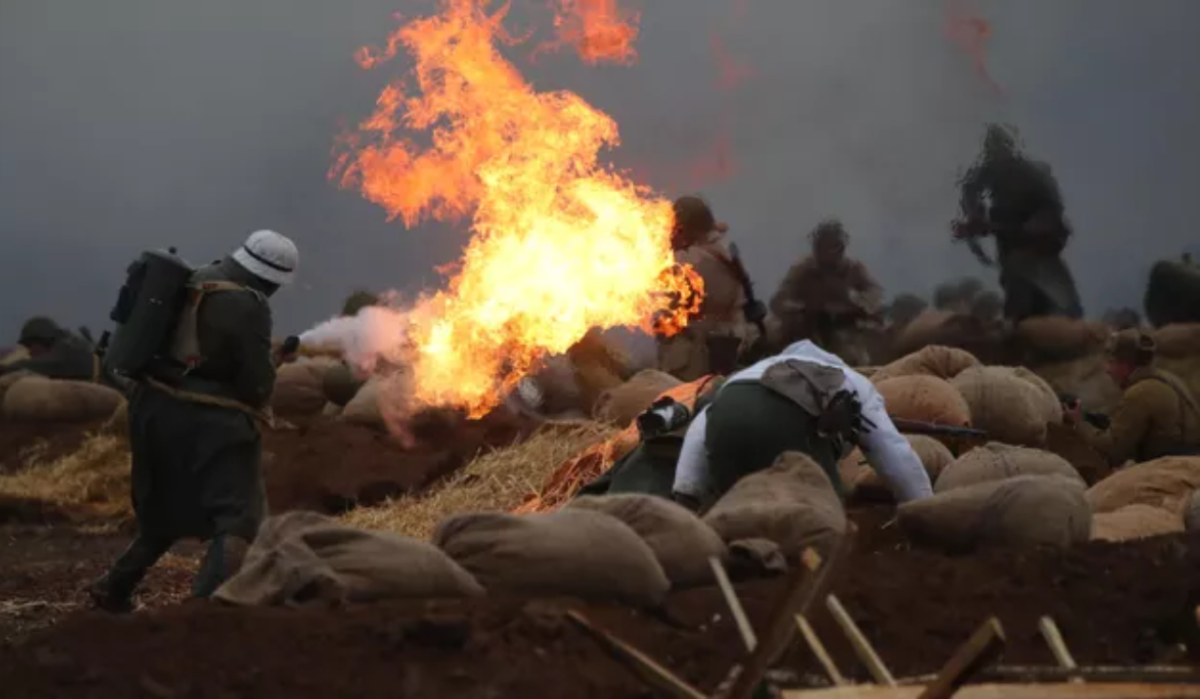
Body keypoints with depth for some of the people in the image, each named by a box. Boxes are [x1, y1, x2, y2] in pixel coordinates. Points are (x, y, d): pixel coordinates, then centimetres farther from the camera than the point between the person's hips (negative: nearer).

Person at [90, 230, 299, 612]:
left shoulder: (194, 281, 8)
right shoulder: (248, 307, -15)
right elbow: (256, 387, -14)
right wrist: (271, 362, 7)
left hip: (156, 409, 8)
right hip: (206, 423, -8)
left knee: (167, 508, 26)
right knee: (238, 517, -4)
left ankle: (114, 587, 30)